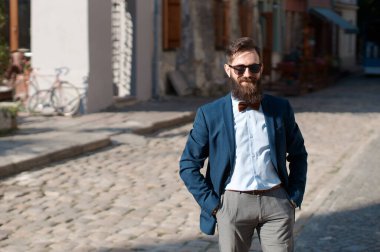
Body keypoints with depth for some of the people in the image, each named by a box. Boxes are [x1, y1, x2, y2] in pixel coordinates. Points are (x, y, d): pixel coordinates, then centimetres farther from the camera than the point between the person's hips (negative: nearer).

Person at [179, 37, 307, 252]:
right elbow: (188, 165, 3)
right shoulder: (210, 114, 1)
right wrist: (212, 205, -4)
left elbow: (298, 155, 17)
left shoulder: (281, 108, 7)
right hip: (232, 203, -1)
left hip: (276, 202, 1)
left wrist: (295, 197, 8)